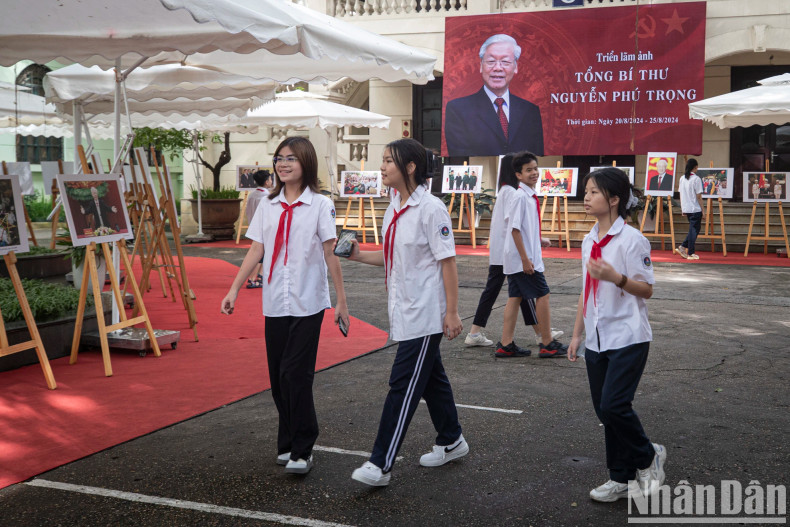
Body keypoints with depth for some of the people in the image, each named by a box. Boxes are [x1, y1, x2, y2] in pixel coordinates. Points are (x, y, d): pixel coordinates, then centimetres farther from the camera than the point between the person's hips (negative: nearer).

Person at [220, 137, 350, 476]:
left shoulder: (320, 205, -3)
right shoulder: (268, 205, 8)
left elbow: (330, 254, -4)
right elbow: (256, 250, 8)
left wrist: (341, 300, -6)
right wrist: (234, 290, 1)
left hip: (308, 303, -4)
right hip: (274, 304, 4)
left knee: (296, 373, -9)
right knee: (278, 376, 8)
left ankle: (302, 451, 0)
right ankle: (287, 443, 22)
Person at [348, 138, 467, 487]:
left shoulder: (431, 208, -15)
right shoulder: (394, 208, 9)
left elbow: (447, 261, -15)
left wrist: (451, 312, -16)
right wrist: (359, 256, 3)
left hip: (425, 314, -9)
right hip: (404, 311, 9)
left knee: (404, 384, -7)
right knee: (430, 378, 19)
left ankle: (381, 464, -3)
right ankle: (451, 442, 34)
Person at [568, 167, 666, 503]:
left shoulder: (631, 239, -11)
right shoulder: (589, 241, 10)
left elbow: (646, 289, -11)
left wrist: (615, 277, -27)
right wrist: (577, 334, 16)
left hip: (627, 339, -7)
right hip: (597, 340, 7)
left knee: (614, 406, -14)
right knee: (604, 410, 9)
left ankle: (648, 457, 13)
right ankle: (621, 479, 21)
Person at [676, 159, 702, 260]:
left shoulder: (682, 178, 7)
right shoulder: (696, 179, -12)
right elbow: (698, 196, -12)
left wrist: (682, 208, 19)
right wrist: (702, 209, -6)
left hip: (686, 209, 6)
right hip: (695, 209, -6)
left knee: (693, 229, 18)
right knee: (694, 230, 1)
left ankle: (682, 247, 9)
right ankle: (691, 253, 4)